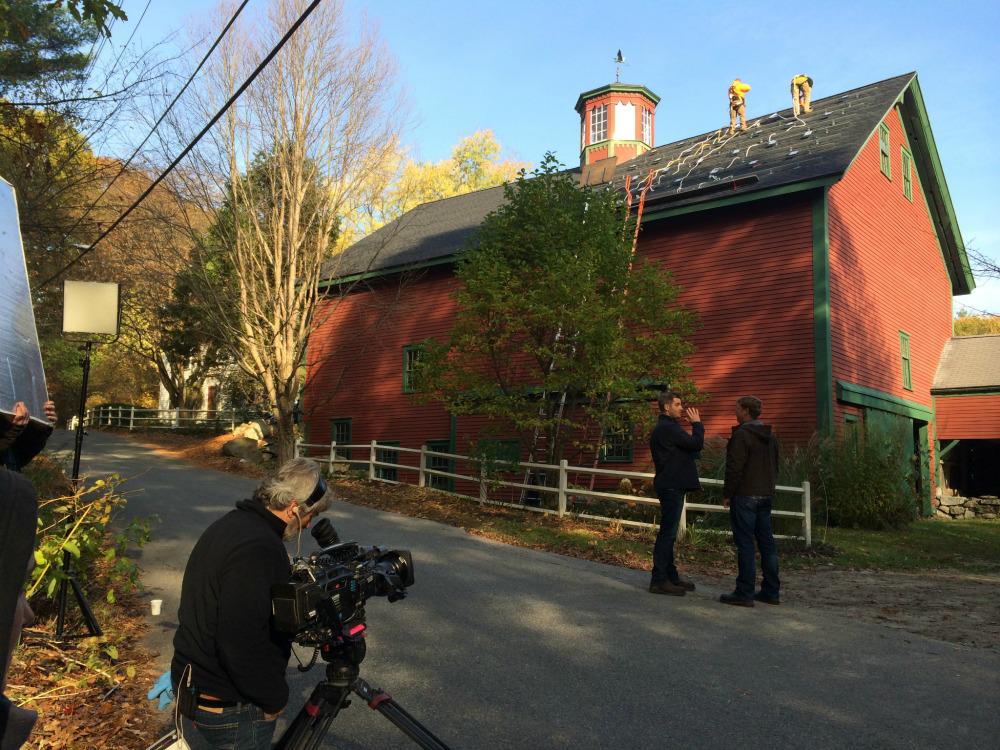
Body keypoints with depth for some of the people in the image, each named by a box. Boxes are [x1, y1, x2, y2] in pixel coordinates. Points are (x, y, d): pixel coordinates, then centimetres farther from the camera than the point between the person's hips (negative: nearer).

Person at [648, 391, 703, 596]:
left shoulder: (667, 427, 17)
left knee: (669, 533, 15)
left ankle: (670, 575, 23)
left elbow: (689, 450, 17)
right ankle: (659, 580, -2)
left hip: (671, 485, 11)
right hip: (671, 487, -11)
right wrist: (697, 424, -6)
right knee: (667, 533, -6)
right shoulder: (667, 428, -17)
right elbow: (697, 444, -18)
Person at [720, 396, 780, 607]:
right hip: (766, 496, 8)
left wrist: (727, 494, -9)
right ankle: (771, 591, 16)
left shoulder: (742, 435, -13)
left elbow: (735, 468, -17)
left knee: (745, 544, -5)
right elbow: (775, 467, 19)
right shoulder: (770, 436, 14)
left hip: (745, 496, -8)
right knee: (767, 542, 11)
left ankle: (744, 593, -3)